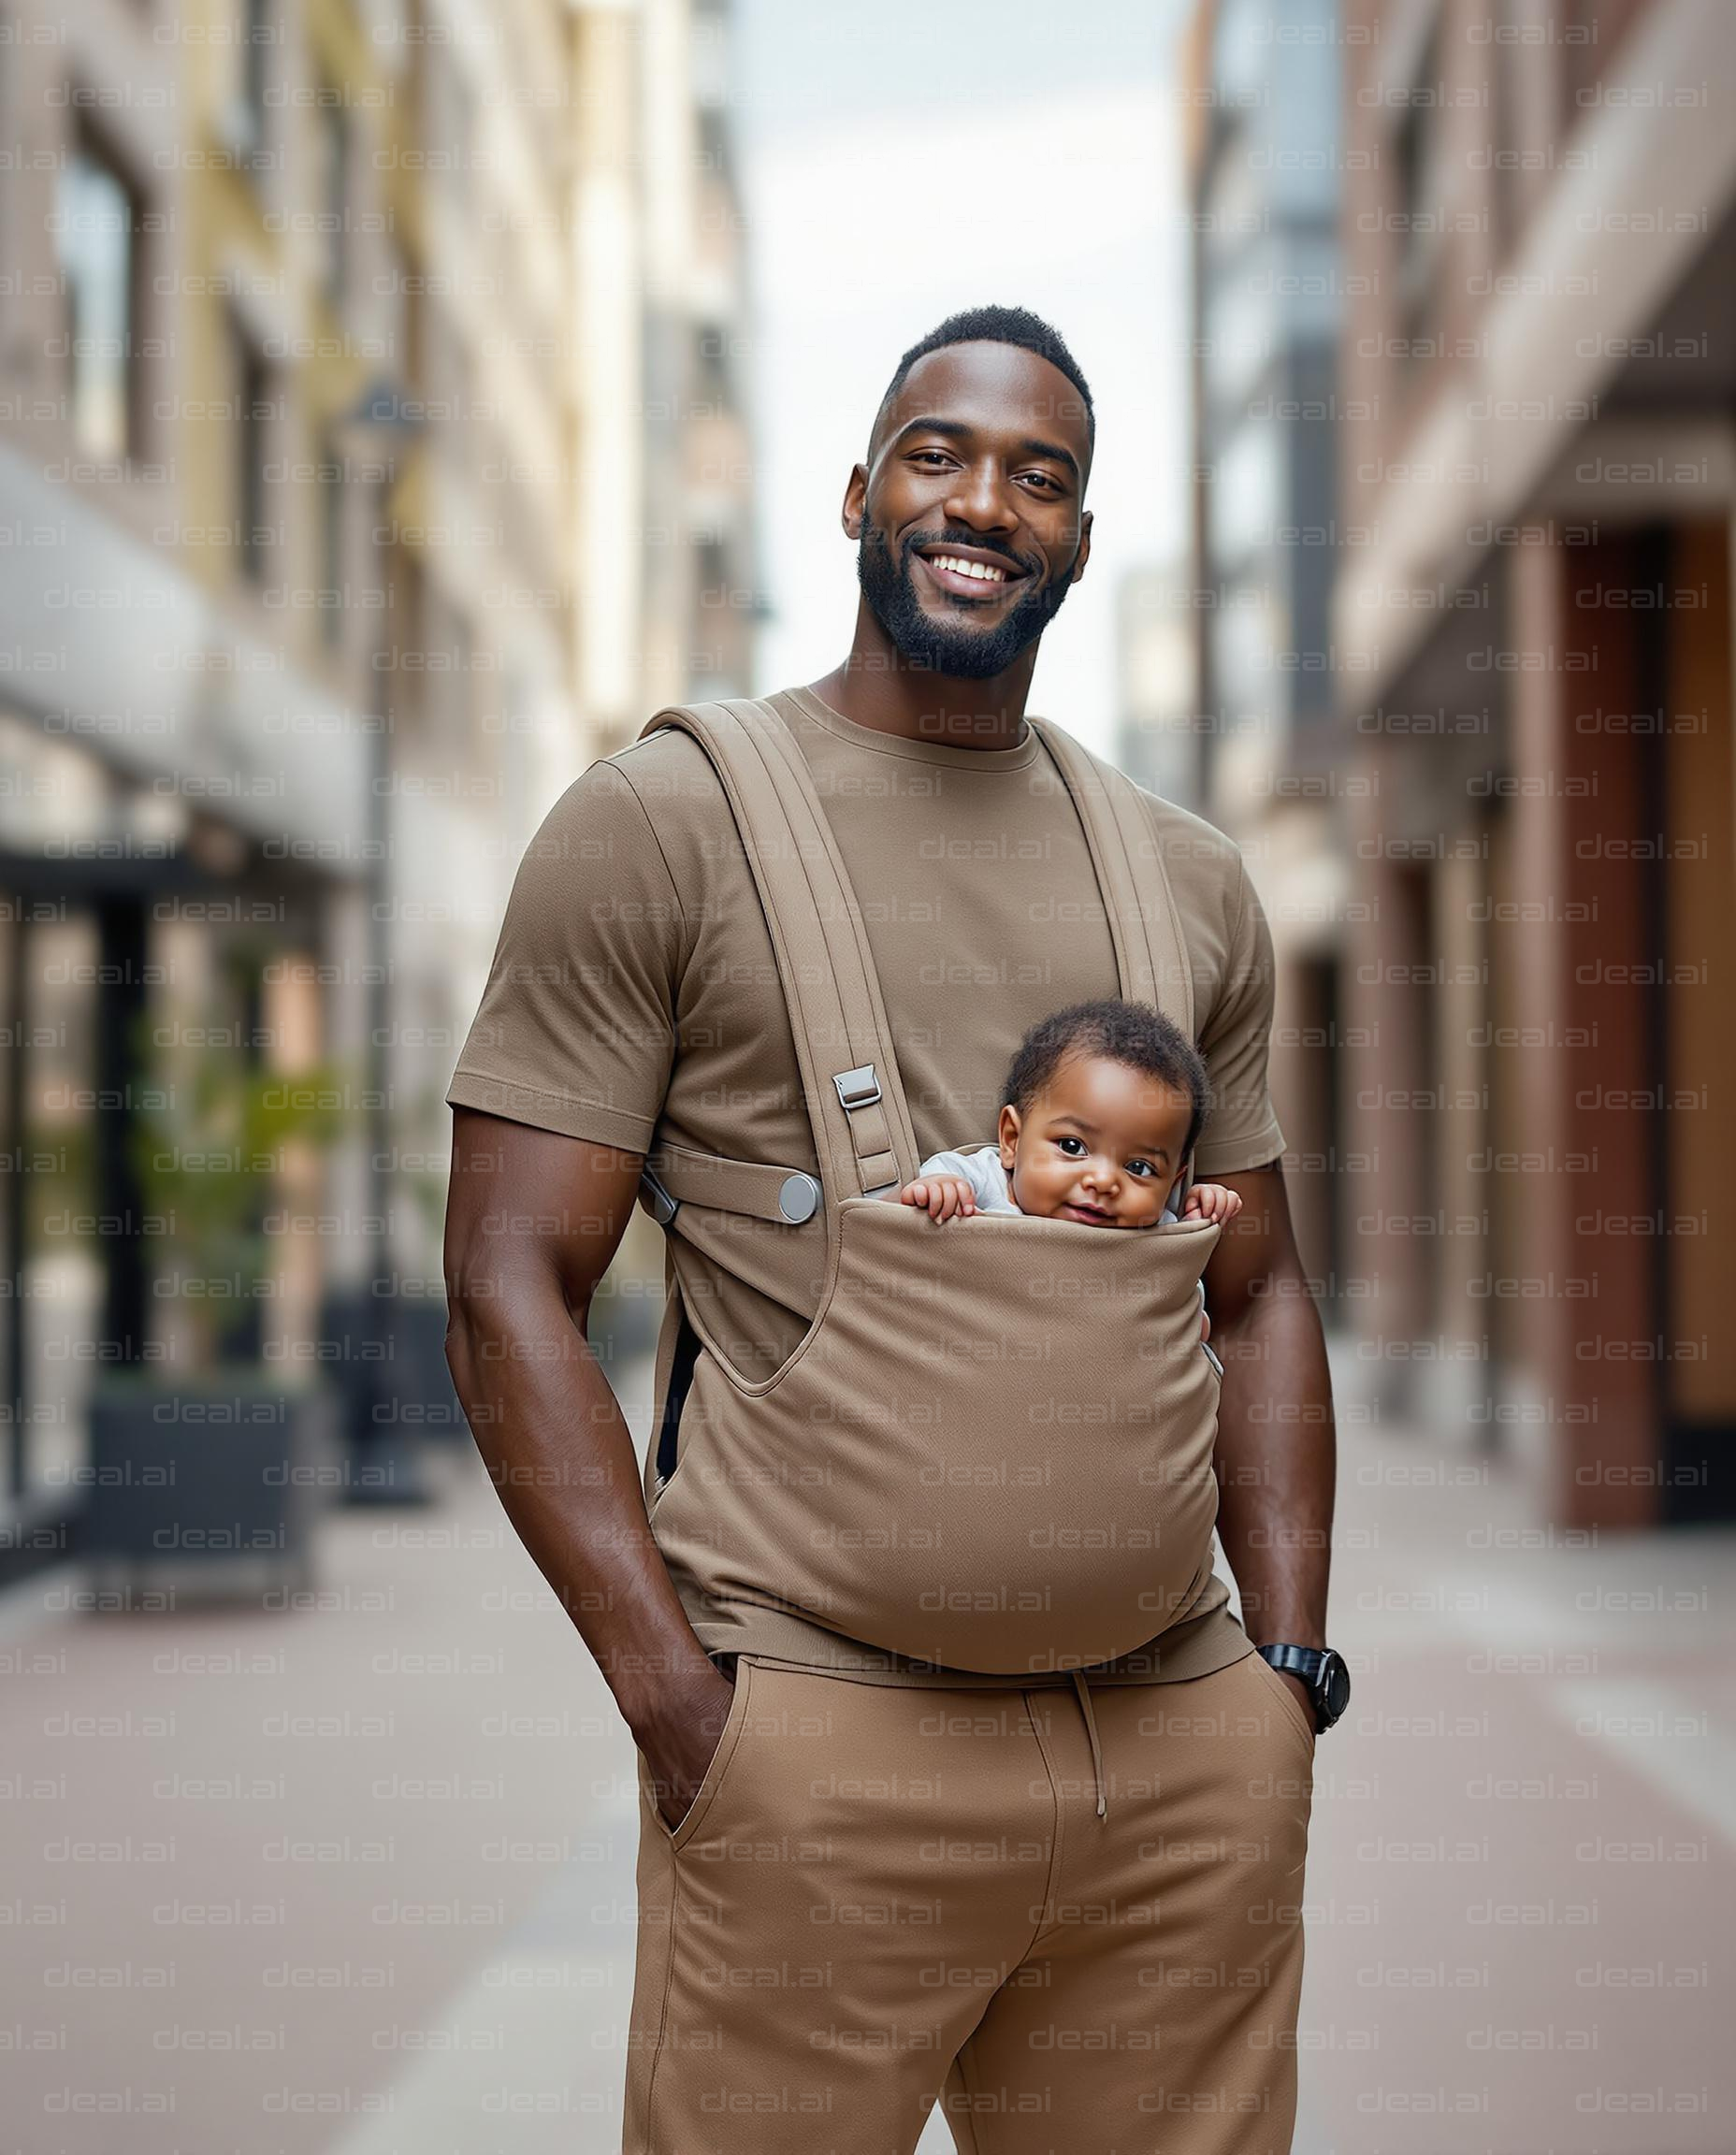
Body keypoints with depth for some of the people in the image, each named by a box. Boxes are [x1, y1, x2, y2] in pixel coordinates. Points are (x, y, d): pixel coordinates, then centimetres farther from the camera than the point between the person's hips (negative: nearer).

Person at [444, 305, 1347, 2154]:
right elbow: (509, 1287, -5)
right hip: (822, 1745, -4)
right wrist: (676, 1698, -13)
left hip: (1185, 1753, 5)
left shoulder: (1193, 886, 15)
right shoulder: (661, 824, 0)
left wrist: (1290, 1660, 7)